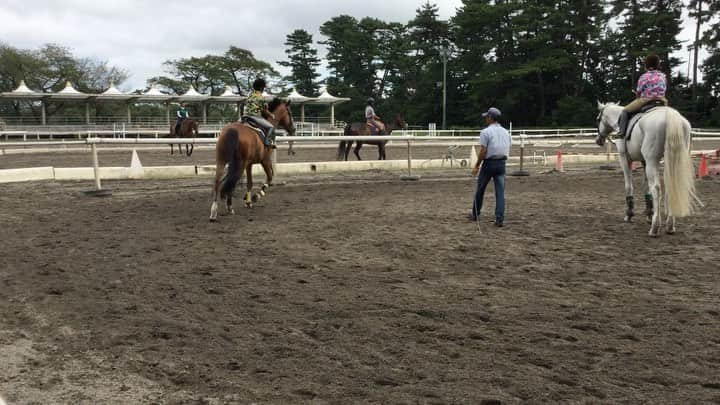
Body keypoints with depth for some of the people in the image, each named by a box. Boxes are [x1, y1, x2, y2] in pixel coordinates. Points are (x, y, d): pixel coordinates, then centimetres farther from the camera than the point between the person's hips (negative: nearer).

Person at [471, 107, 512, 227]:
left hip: (488, 163, -4)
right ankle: (500, 219, -4)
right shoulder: (506, 132, 9)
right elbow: (507, 150, 11)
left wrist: (477, 166, -6)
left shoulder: (485, 132, -10)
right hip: (502, 163, 4)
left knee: (480, 190, 12)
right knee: (500, 192, 1)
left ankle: (475, 215, 25)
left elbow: (483, 151, -14)